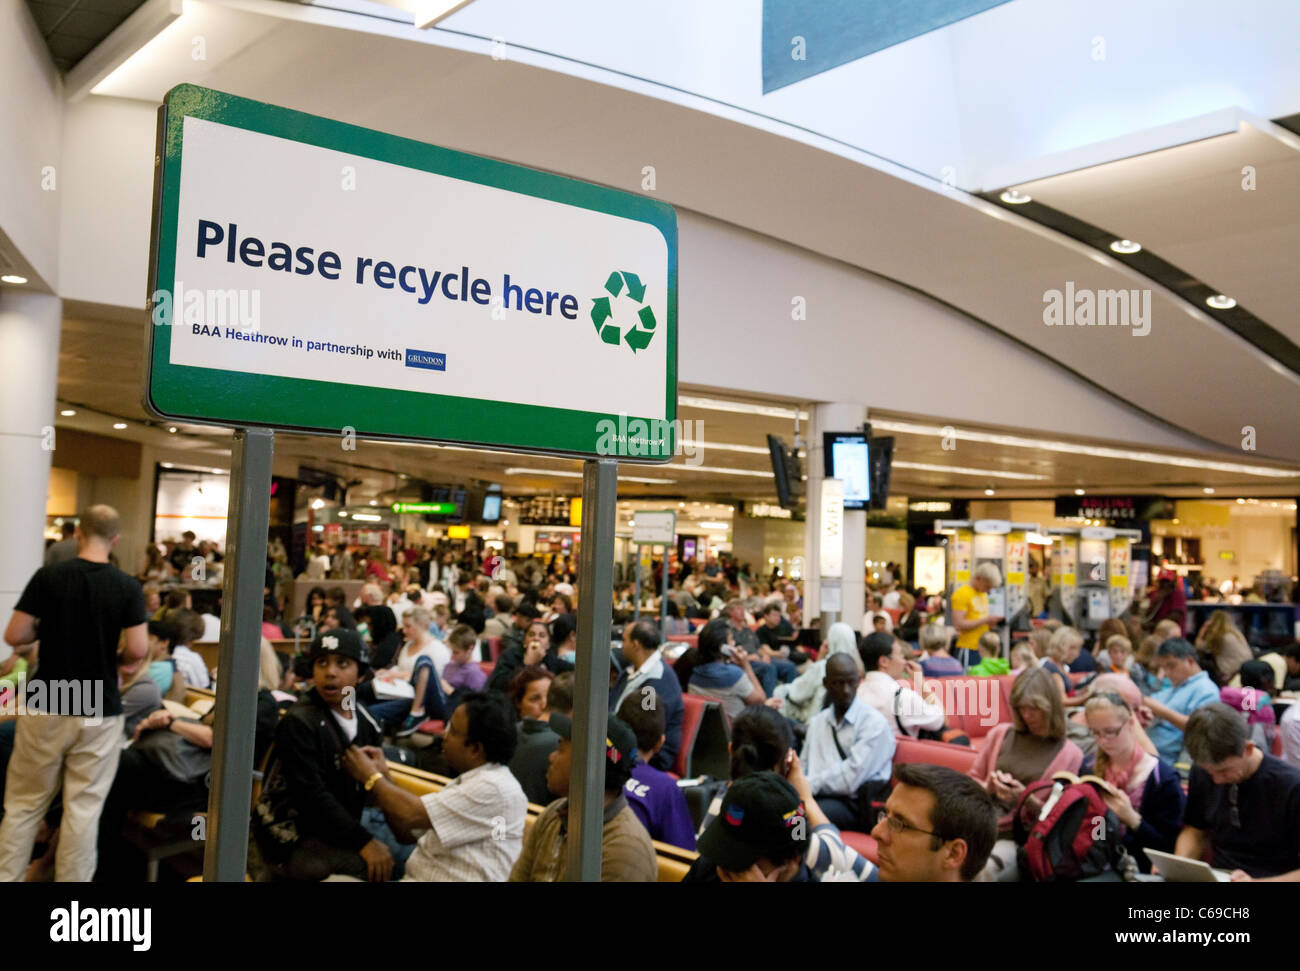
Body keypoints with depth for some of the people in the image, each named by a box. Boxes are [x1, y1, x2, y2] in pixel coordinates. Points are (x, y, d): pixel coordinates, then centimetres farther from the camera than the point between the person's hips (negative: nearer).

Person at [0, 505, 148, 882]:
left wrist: (41, 633, 14)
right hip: (100, 712, -1)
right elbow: (138, 651, -11)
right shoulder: (128, 587, -7)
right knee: (83, 809, 6)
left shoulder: (48, 576, -6)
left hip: (45, 707, 1)